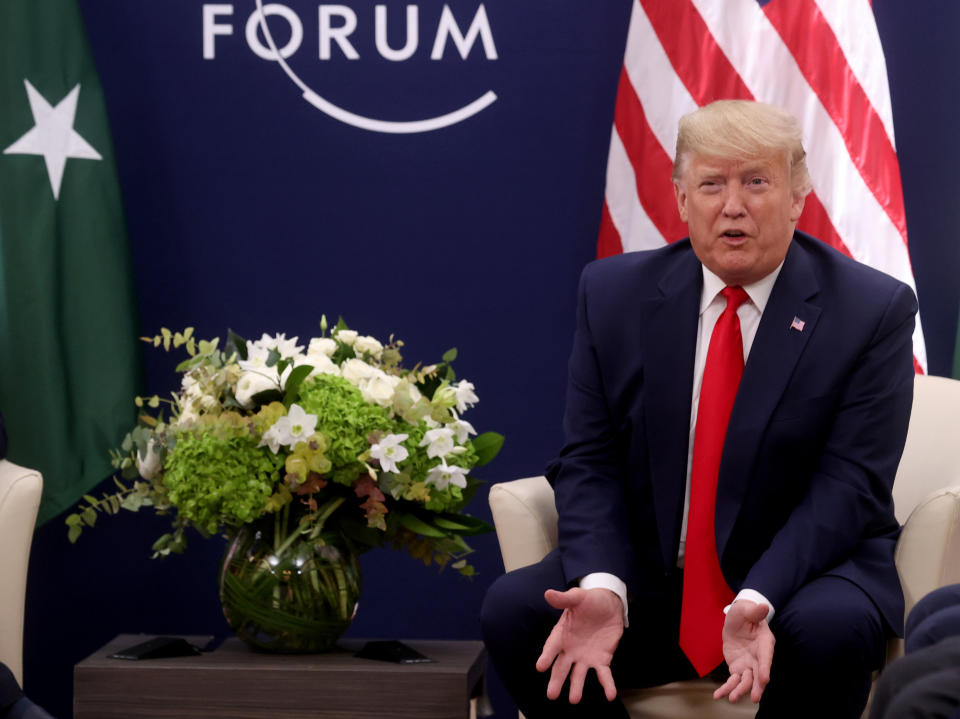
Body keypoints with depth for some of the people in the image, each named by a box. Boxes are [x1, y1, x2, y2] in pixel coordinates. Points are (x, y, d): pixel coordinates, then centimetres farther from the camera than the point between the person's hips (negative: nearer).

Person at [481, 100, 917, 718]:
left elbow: (848, 484, -13)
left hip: (801, 575, -2)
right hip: (648, 577, 2)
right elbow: (590, 462, -1)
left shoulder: (874, 311, -5)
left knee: (830, 630, -35)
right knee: (511, 610, -22)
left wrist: (758, 601, -29)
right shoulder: (614, 293, 4)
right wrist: (602, 587, -21)